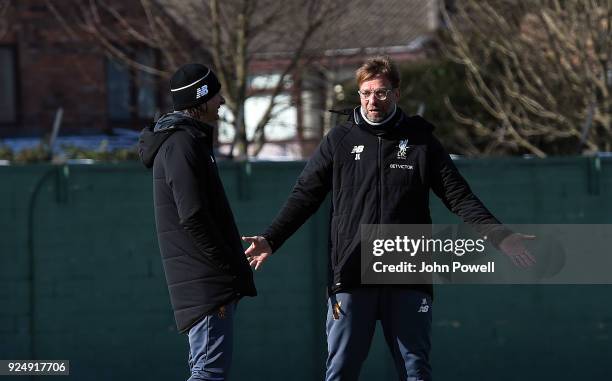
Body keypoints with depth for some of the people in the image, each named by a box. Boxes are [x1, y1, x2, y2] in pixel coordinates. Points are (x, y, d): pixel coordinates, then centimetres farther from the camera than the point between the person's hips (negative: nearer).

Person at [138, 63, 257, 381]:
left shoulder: (188, 139, 20)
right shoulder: (182, 144, -13)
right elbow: (193, 217, -21)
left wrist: (233, 268, 16)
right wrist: (230, 267, -16)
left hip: (209, 282, 11)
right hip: (205, 282, -11)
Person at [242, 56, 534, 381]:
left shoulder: (420, 140, 7)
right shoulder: (339, 140, 7)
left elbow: (459, 197, 6)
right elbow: (304, 196, 8)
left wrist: (500, 236, -5)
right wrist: (271, 239, -3)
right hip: (351, 279, 0)